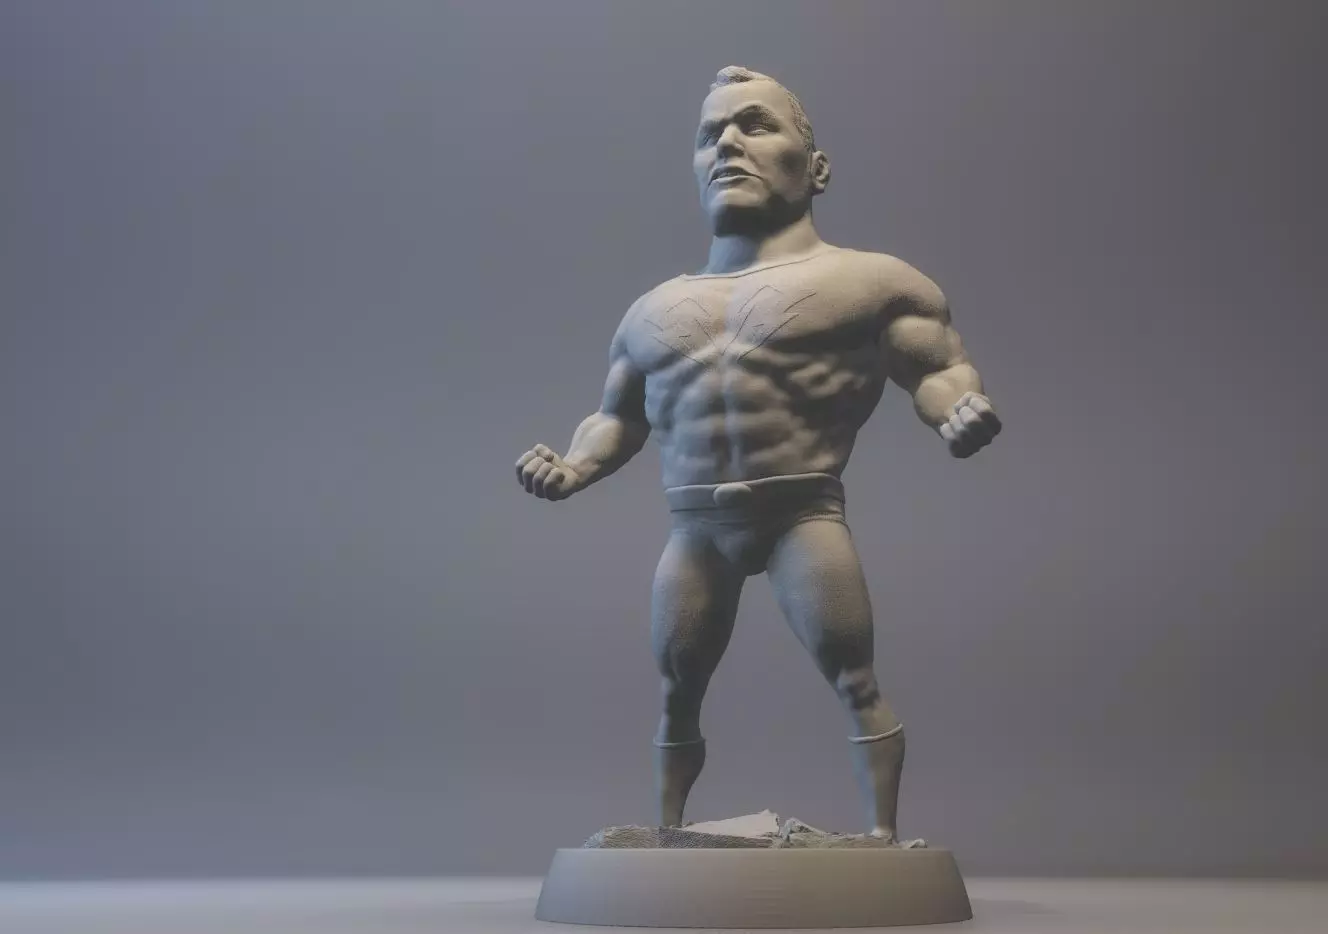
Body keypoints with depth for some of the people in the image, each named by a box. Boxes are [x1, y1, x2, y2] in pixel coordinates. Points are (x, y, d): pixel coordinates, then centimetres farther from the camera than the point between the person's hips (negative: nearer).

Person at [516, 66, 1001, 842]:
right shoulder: (655, 309, 22)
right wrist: (574, 468, 7)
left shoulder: (869, 279, 6)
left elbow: (942, 369, 0)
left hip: (805, 514, -4)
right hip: (694, 527, 5)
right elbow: (617, 415, 27)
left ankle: (884, 835, -1)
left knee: (854, 679, -8)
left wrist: (962, 416, -23)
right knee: (676, 691, 12)